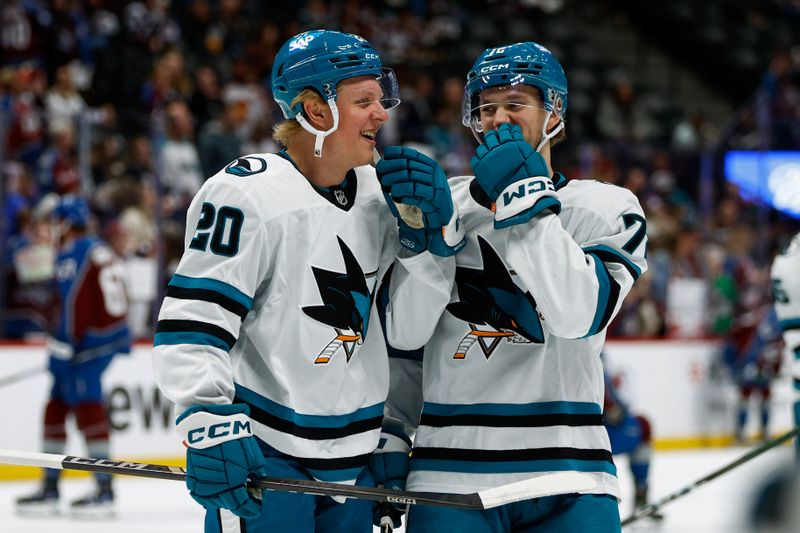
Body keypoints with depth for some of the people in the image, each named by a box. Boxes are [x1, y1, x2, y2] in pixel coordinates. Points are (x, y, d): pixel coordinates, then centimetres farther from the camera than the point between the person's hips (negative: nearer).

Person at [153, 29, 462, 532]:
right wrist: (211, 425, -28)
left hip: (351, 452, 8)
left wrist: (429, 235, -4)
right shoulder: (249, 193, -14)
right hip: (260, 454, -8)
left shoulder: (380, 197, 9)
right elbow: (191, 322, -18)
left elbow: (404, 328, 8)